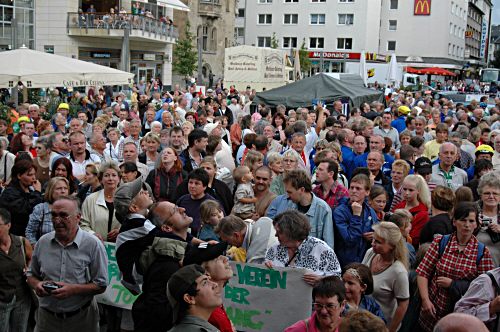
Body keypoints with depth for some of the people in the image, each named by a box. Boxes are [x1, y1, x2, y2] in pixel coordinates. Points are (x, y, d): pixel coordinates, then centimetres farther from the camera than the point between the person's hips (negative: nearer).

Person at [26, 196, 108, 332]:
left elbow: (101, 285, -10)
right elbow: (31, 275, 13)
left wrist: (73, 289, -23)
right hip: (46, 316, 3)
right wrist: (37, 285, -10)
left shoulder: (93, 244, -11)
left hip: (81, 317, -3)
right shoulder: (42, 242, 1)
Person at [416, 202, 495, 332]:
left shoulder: (482, 252, -6)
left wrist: (453, 284, -12)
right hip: (433, 311, 1)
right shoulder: (440, 242, -3)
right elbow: (423, 272, -2)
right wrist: (425, 300, -12)